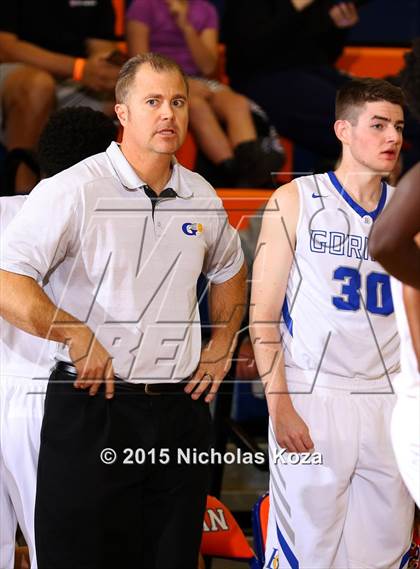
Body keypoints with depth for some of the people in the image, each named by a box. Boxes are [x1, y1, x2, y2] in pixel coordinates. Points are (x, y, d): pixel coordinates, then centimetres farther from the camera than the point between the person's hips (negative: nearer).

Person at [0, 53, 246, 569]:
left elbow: (229, 271, 30)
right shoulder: (74, 191, -10)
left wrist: (221, 347, 18)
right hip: (92, 410, -5)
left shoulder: (201, 198, 10)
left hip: (181, 409, 5)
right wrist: (76, 334, -19)